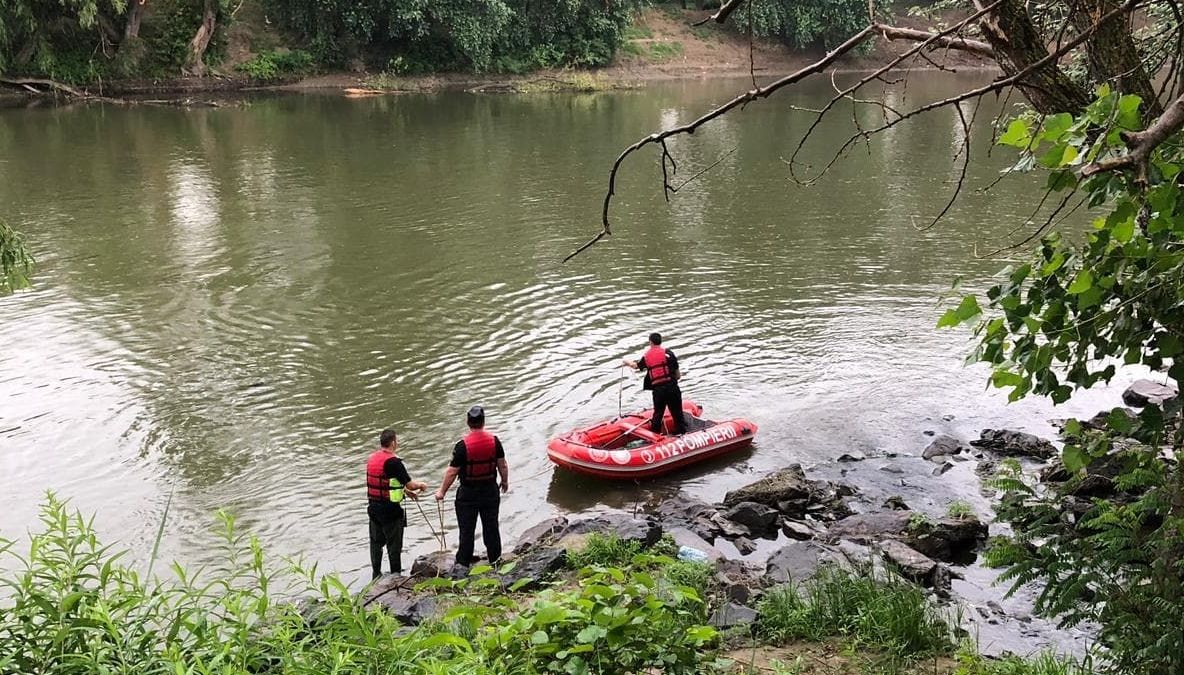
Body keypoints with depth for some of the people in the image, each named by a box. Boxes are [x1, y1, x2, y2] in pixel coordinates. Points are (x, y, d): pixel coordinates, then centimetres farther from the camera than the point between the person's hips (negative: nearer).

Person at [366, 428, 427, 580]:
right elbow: (410, 484, -17)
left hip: (374, 506, 7)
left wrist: (406, 491, 20)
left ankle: (376, 574, 27)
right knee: (394, 544, 6)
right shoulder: (393, 462, -21)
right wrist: (421, 485, 4)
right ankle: (396, 575, 15)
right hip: (390, 509, -7)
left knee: (376, 541, 17)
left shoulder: (372, 458, 5)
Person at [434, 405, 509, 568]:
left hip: (468, 493, -3)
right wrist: (505, 481, 18)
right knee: (491, 527, 17)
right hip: (490, 490, 3)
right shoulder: (494, 441, -11)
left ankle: (463, 563, 19)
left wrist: (442, 491, -2)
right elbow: (502, 465, -1)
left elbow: (452, 472, -15)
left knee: (467, 530, 10)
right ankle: (495, 557, 29)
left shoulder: (463, 445, -21)